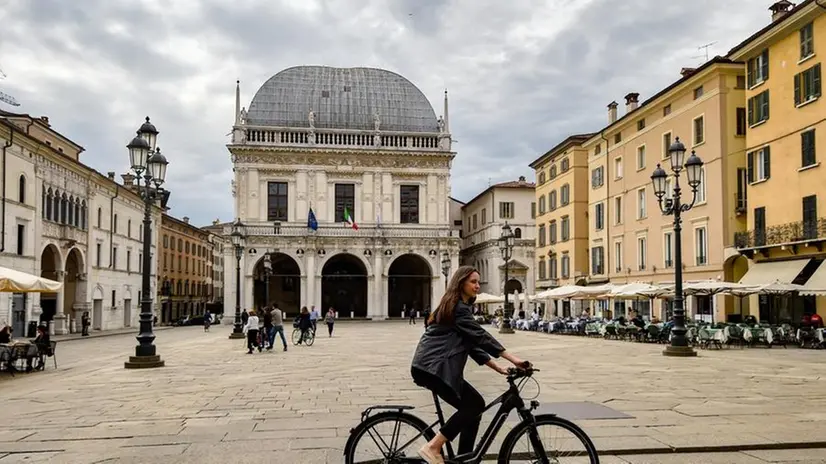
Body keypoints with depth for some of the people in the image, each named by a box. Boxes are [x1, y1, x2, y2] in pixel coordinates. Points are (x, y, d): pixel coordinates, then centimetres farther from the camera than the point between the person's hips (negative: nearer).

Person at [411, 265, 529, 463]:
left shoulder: (460, 307, 22)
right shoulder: (458, 307, -9)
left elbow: (472, 343, 19)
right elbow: (480, 336, -17)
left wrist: (498, 367, 10)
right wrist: (512, 359, -19)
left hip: (436, 366, 10)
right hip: (434, 367, -10)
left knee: (473, 406, 6)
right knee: (475, 405, -12)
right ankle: (432, 447, -11)